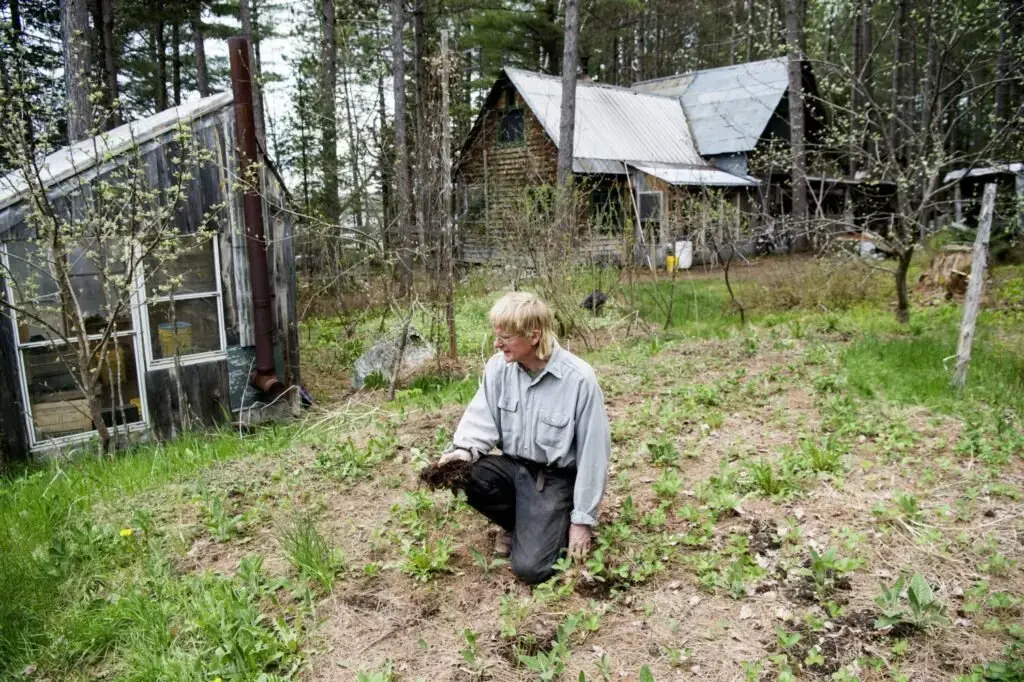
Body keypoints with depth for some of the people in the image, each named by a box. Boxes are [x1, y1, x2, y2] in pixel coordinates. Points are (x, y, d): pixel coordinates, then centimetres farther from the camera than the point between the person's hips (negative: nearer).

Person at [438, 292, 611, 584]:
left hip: (556, 478, -4)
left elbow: (592, 453, -15)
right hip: (513, 466, 5)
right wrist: (466, 450, -26)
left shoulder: (579, 379, -22)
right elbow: (482, 419, -2)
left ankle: (553, 522, 17)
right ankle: (518, 523, 5)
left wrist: (583, 518, -10)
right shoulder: (499, 366, -10)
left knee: (530, 567, -18)